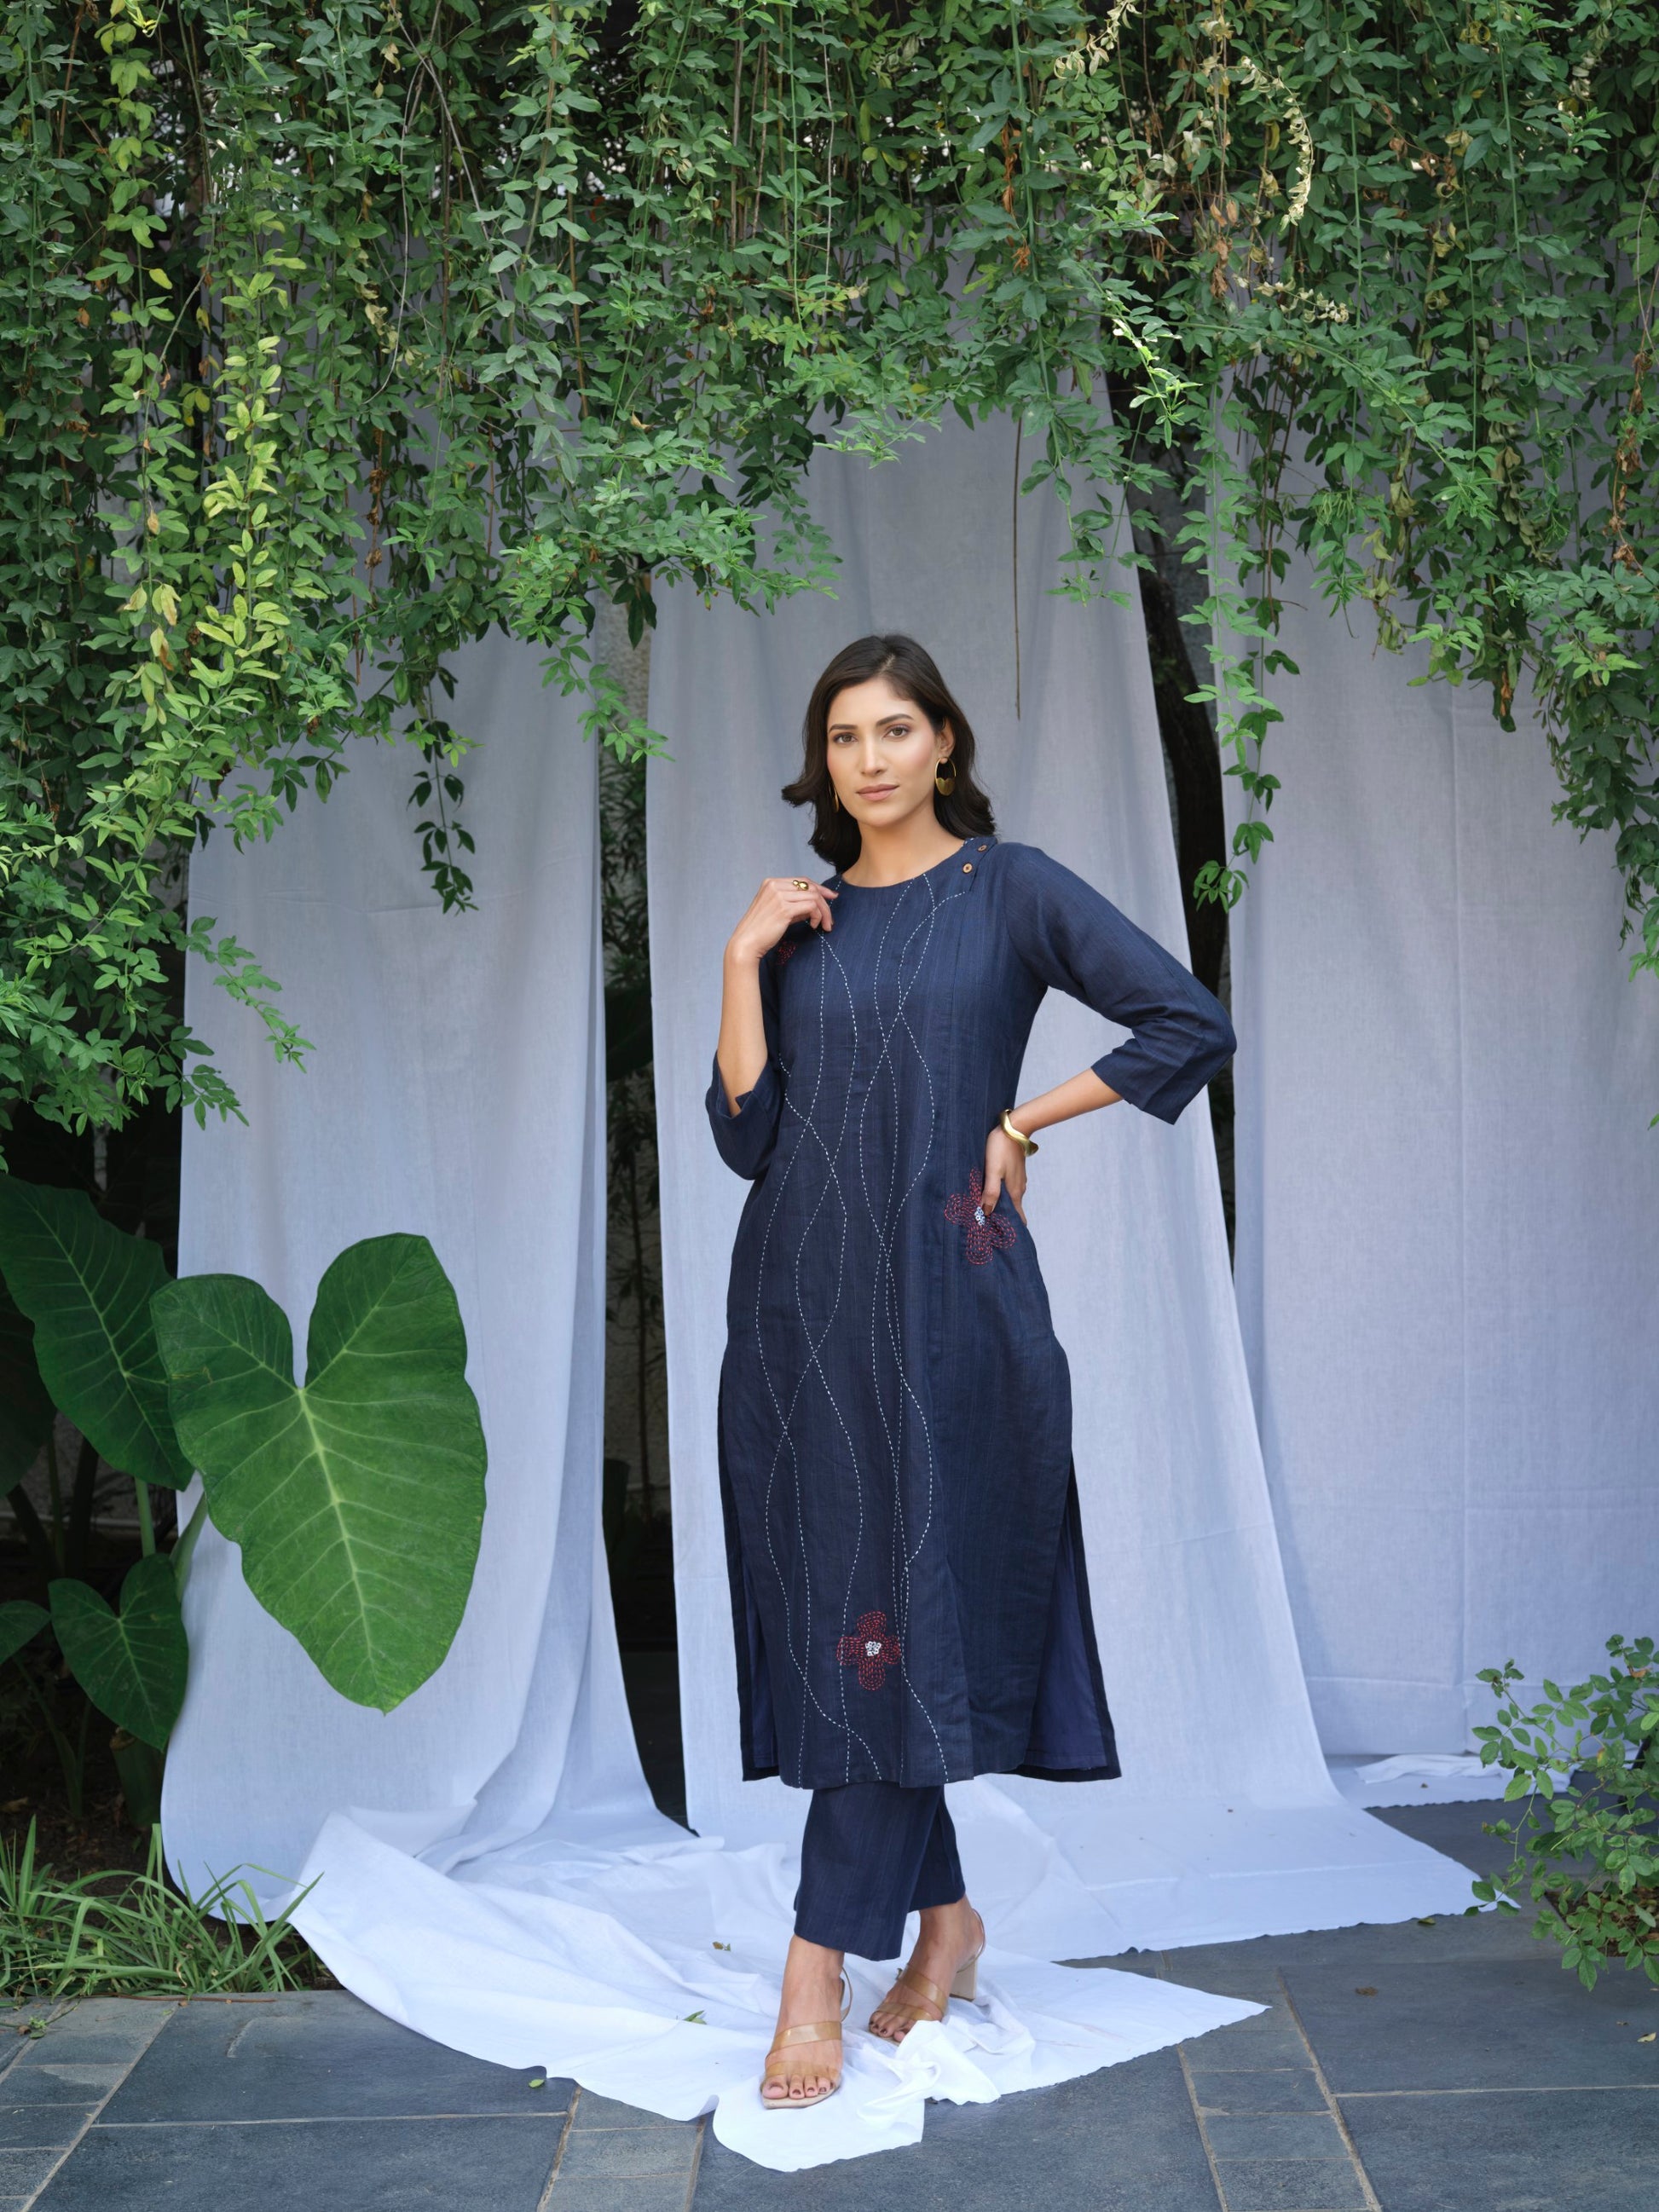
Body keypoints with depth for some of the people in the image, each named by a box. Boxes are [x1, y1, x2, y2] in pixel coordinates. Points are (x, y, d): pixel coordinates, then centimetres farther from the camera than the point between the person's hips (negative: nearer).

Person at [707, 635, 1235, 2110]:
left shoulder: (1009, 889, 0)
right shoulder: (802, 921, 12)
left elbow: (1191, 1026, -8)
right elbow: (746, 1132, 3)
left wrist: (1020, 1121, -5)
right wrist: (744, 961, -4)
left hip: (942, 1296, -5)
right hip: (804, 1298, 5)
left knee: (898, 1615, -7)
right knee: (828, 1611, 7)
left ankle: (819, 1973, -5)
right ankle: (945, 1916, 22)